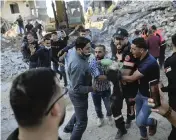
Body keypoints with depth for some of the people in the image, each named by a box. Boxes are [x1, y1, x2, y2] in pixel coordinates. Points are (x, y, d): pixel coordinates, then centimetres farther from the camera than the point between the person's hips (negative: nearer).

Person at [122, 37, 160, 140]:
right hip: (140, 93, 7)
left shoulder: (150, 63, -32)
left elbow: (131, 78, -26)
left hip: (150, 97, -7)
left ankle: (153, 122, 25)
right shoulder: (140, 59, -4)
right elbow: (135, 77, 4)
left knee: (140, 122, -8)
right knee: (139, 119, 15)